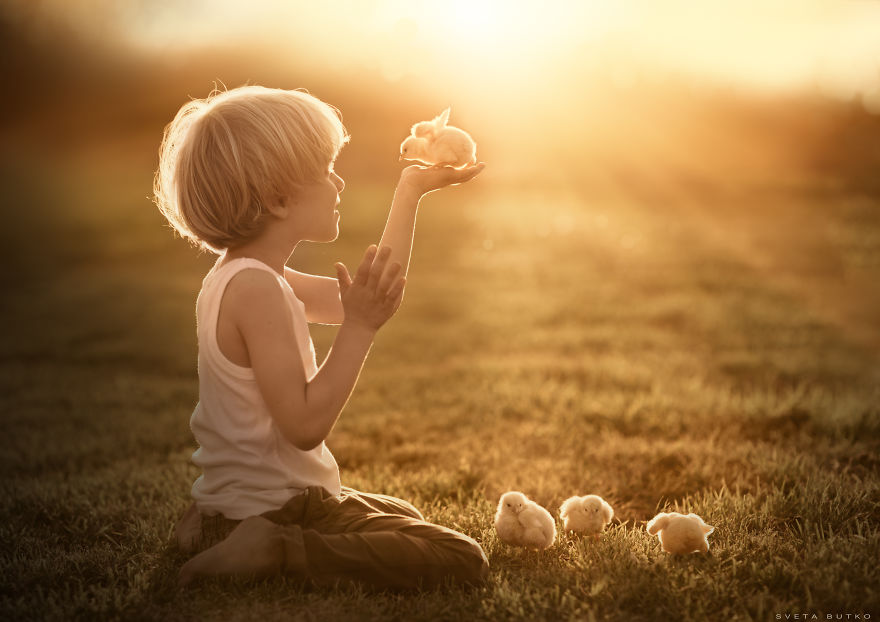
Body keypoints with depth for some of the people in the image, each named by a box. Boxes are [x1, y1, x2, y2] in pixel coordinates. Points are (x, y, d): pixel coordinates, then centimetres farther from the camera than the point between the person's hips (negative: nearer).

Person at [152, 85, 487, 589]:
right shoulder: (257, 290, -24)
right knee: (464, 561, -13)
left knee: (406, 517, 34)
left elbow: (378, 294, 14)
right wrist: (360, 327, -26)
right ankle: (275, 550, -16)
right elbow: (305, 425, -28)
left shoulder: (241, 277, 8)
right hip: (279, 507, -10)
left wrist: (412, 191, 19)